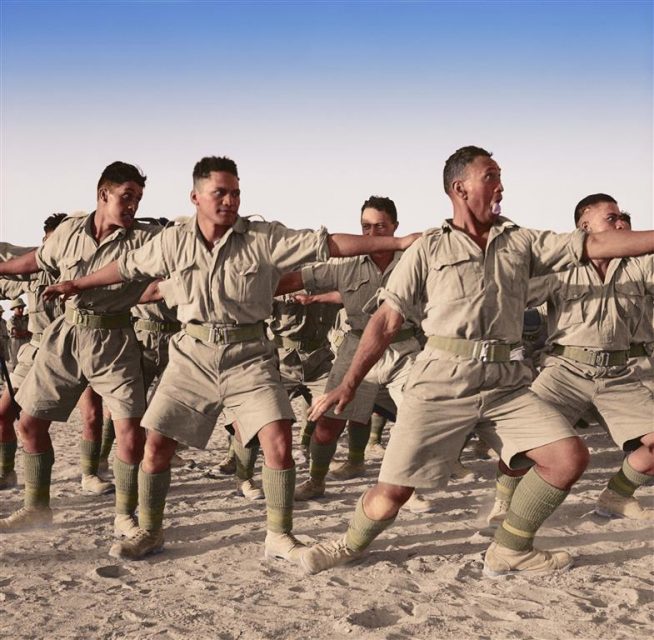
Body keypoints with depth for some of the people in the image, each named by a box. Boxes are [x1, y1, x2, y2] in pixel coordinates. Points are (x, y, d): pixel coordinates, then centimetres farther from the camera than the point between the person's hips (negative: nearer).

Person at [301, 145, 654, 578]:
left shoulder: (521, 242, 13)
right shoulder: (429, 249, 5)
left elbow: (596, 245, 5)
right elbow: (387, 320, 3)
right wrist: (349, 384, -3)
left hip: (507, 384, 4)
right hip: (443, 383, -3)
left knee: (570, 457, -9)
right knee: (394, 489, -5)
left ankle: (510, 550, 10)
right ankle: (352, 545, 27)